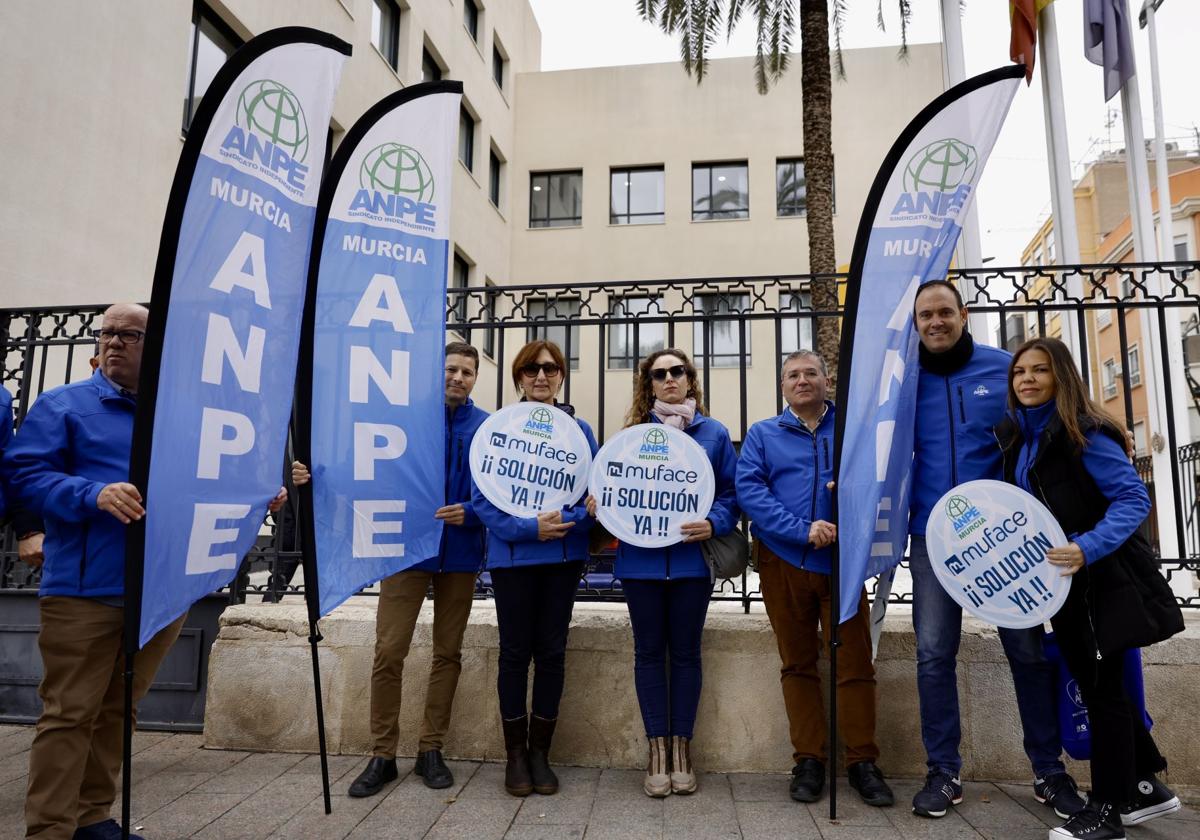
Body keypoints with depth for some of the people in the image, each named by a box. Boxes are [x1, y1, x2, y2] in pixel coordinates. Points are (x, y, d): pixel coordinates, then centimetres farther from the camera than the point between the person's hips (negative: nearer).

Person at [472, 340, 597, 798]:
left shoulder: (579, 429, 4)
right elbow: (483, 497, -8)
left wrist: (567, 520, -18)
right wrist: (530, 528, -20)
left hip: (564, 556, 2)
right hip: (512, 556, -2)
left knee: (551, 653, 9)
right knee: (515, 653, 8)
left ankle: (540, 751, 25)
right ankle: (515, 753, 24)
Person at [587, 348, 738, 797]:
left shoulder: (714, 433, 5)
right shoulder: (633, 432, 7)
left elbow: (732, 492, 3)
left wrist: (713, 523, -15)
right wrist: (598, 504, -14)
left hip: (691, 559, 0)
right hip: (641, 558, 1)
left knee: (685, 652, 10)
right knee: (650, 652, 9)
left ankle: (681, 747, 25)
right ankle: (657, 748, 21)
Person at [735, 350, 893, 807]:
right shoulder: (762, 434, 8)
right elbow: (749, 490, -6)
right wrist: (802, 530, -18)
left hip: (842, 559, 0)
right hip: (784, 561, 0)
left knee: (855, 661, 3)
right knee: (798, 663, 9)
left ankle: (862, 761, 19)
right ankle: (808, 760, 21)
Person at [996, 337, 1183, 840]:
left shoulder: (1083, 433, -15)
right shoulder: (1016, 438, 8)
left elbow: (1134, 499, -19)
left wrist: (1087, 547, -31)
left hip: (1103, 581, -8)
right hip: (1063, 585, 8)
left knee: (1102, 688, 1)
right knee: (1096, 685, 17)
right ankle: (1145, 787, 34)